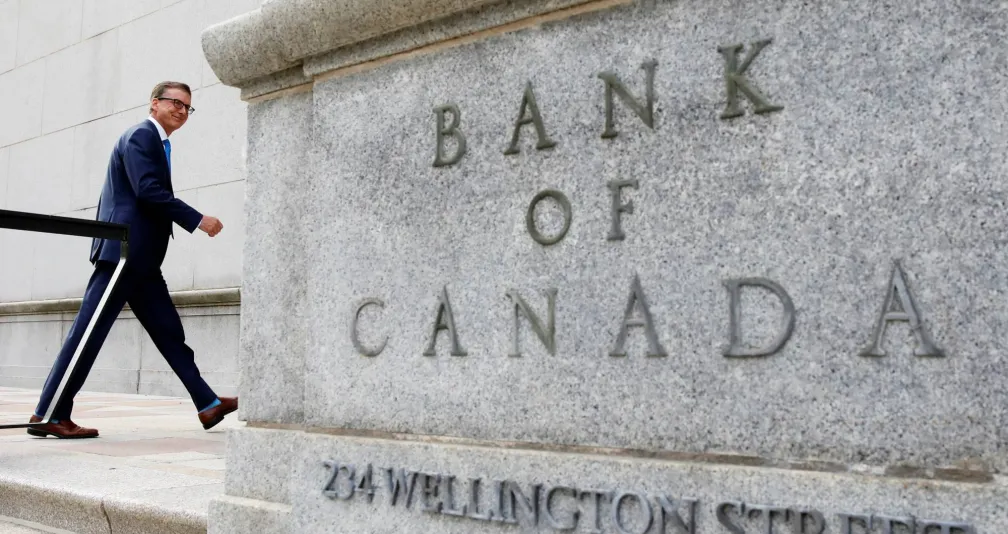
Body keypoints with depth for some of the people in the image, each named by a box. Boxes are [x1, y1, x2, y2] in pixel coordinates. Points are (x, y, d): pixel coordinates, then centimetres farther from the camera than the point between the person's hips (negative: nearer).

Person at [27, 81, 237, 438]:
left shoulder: (157, 142, 23)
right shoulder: (141, 135, -6)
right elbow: (148, 190, -18)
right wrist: (197, 220, -17)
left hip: (141, 257, 10)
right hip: (124, 249, -10)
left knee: (169, 331, 9)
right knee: (89, 331, -7)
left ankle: (209, 405, 11)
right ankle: (48, 415, -1)